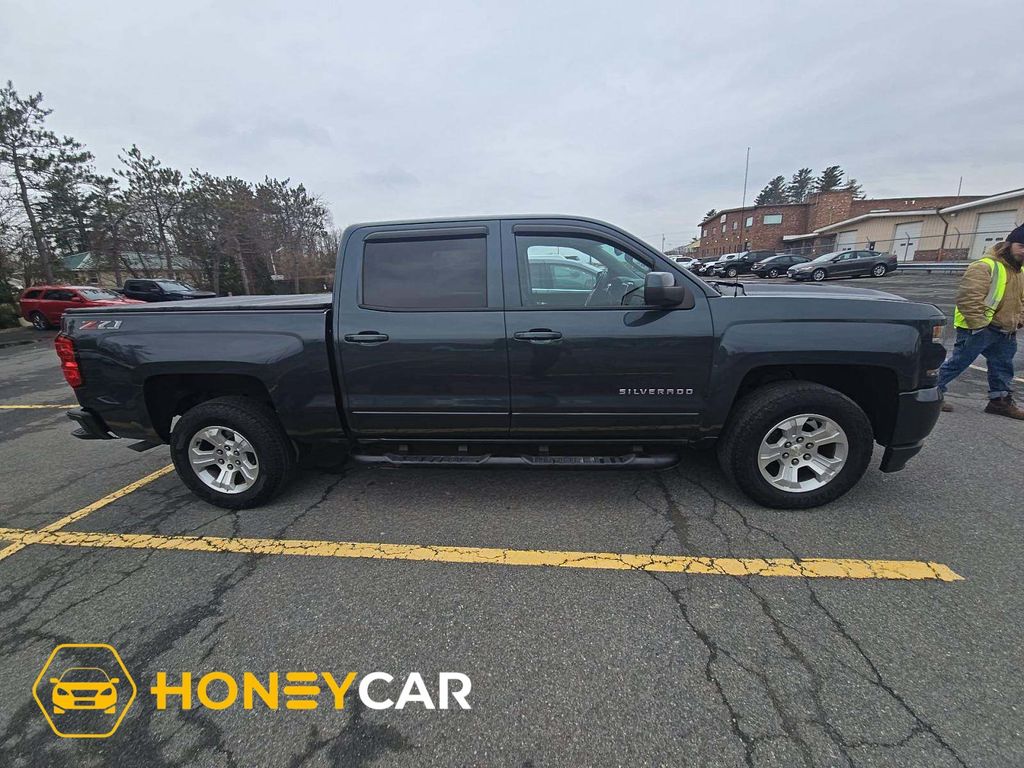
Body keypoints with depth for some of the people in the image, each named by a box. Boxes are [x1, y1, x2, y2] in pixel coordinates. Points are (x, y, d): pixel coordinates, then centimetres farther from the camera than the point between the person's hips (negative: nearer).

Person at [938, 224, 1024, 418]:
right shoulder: (984, 267, -17)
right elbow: (967, 299, -24)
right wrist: (979, 325, -23)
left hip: (1005, 333, 9)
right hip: (978, 330, -9)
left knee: (1003, 367, 15)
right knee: (958, 362, -5)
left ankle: (1001, 400, 27)